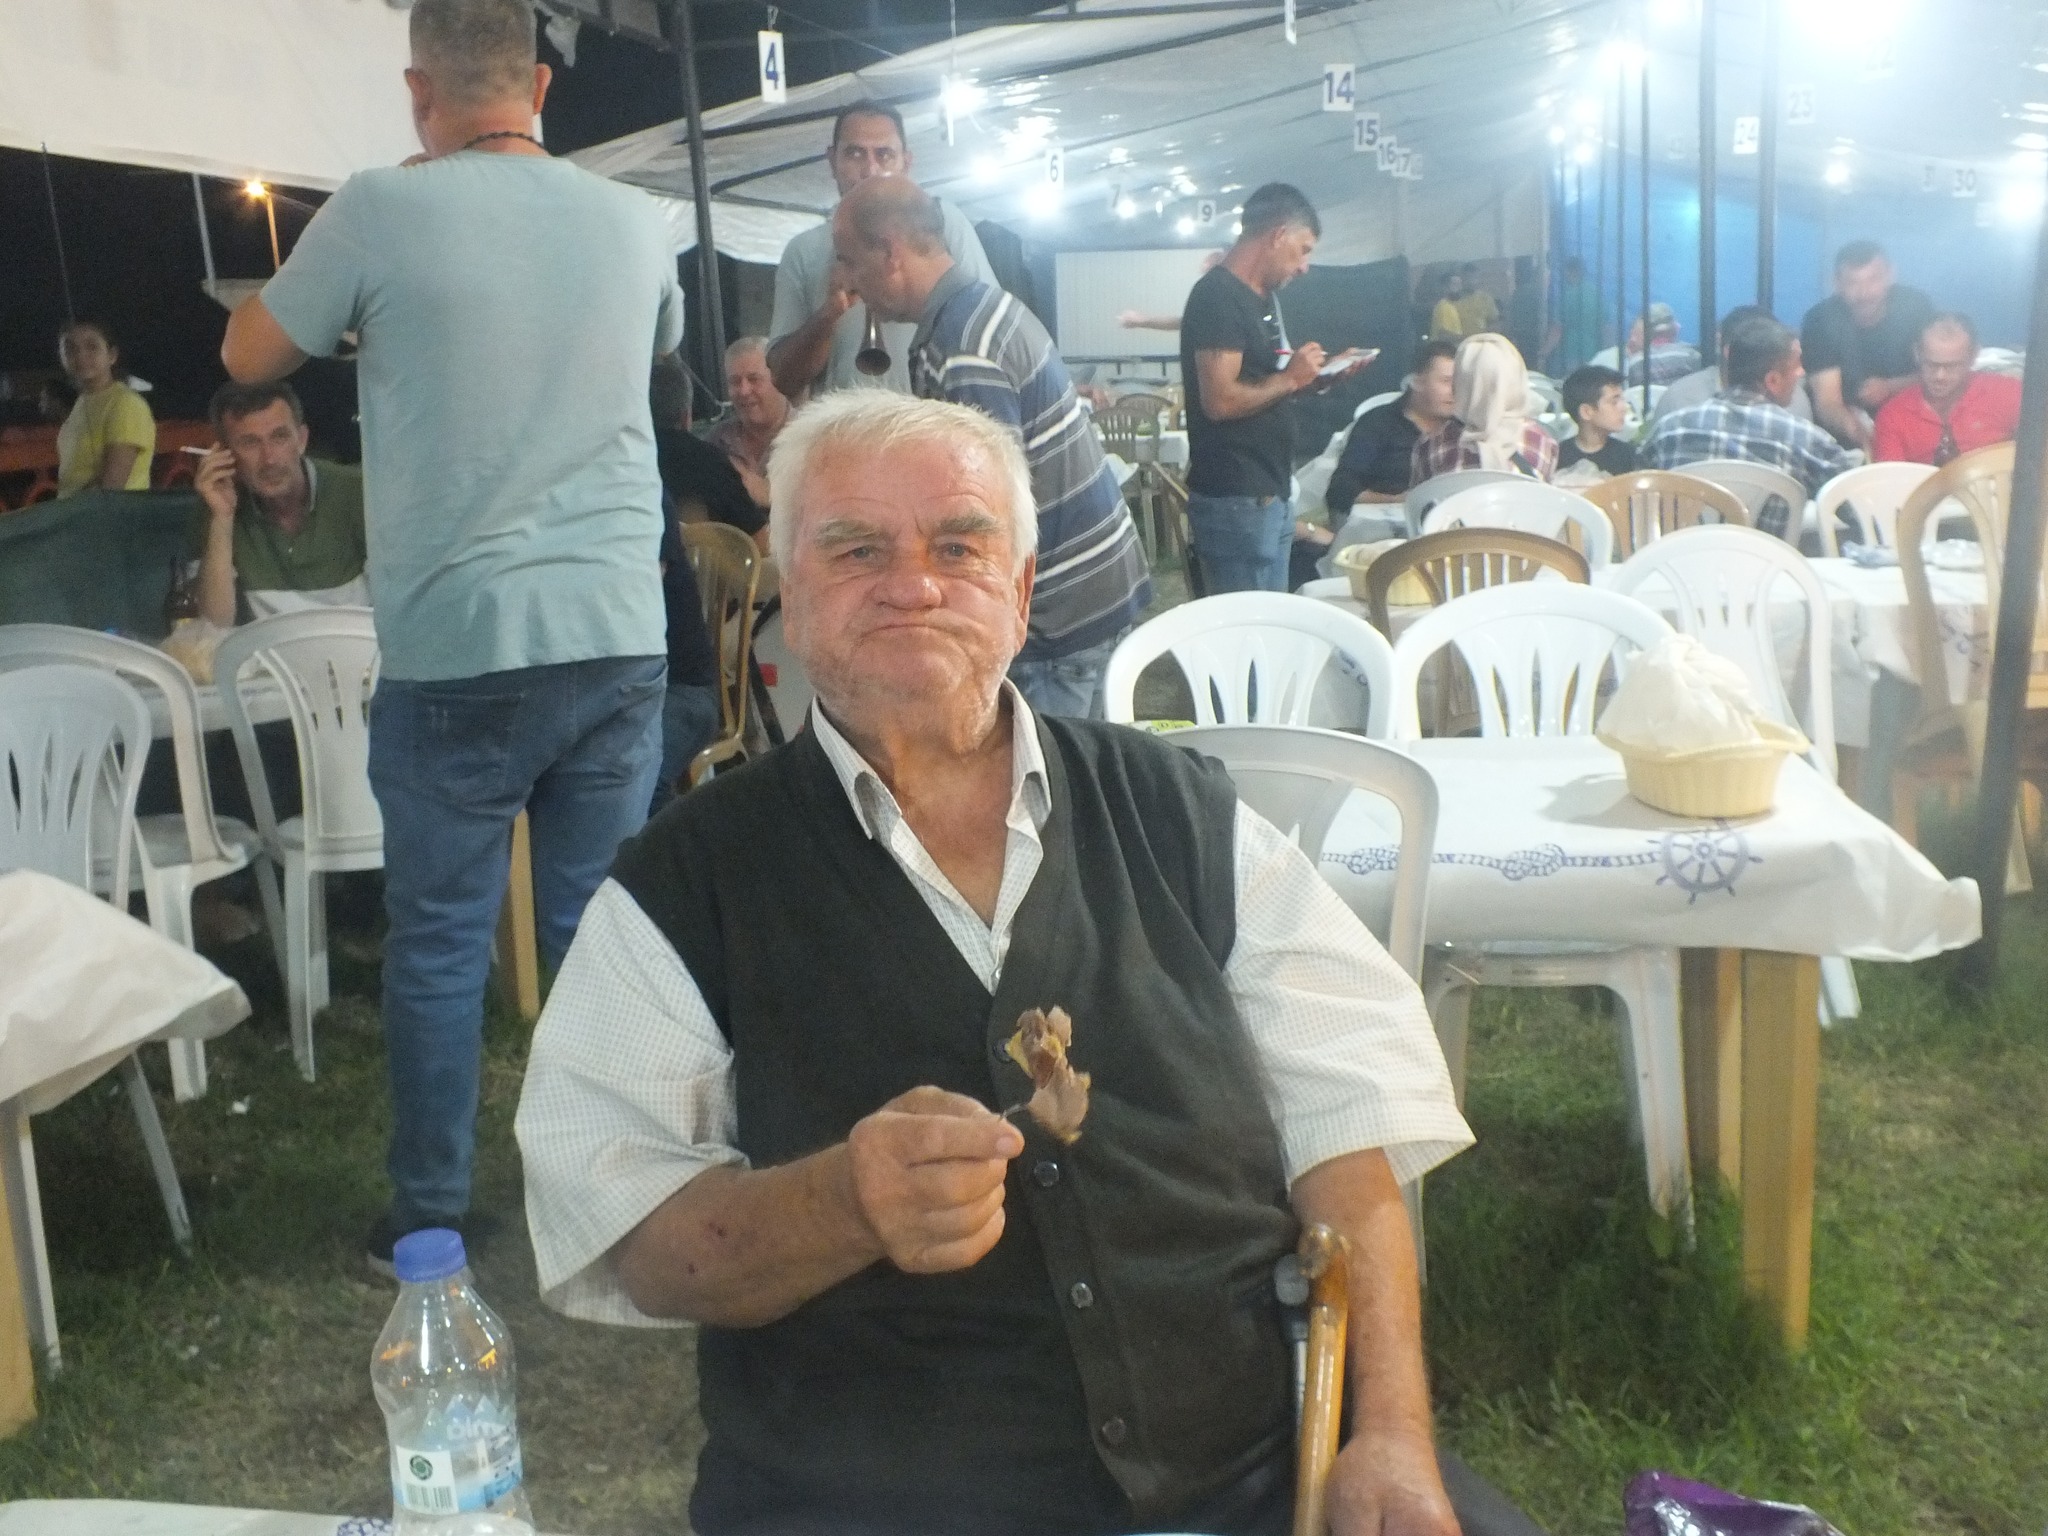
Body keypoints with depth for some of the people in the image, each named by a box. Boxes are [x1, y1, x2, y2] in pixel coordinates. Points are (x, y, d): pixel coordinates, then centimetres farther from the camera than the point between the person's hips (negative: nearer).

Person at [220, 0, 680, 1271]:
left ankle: (431, 1228, 19)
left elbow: (250, 356, 8)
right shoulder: (634, 222, 4)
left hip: (456, 650, -3)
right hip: (618, 639, 3)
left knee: (441, 942, 9)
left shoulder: (381, 212, -7)